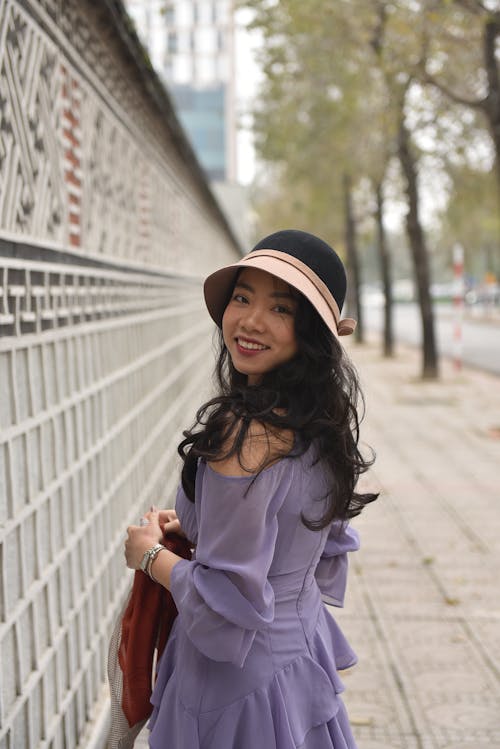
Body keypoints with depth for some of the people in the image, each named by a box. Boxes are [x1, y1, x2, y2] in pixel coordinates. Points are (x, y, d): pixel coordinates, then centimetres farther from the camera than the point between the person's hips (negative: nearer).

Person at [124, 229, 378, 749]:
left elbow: (226, 606, -26)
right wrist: (196, 530, 12)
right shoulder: (322, 423, -1)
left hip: (240, 680, -8)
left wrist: (151, 555, -9)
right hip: (304, 654, 8)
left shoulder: (248, 433, -28)